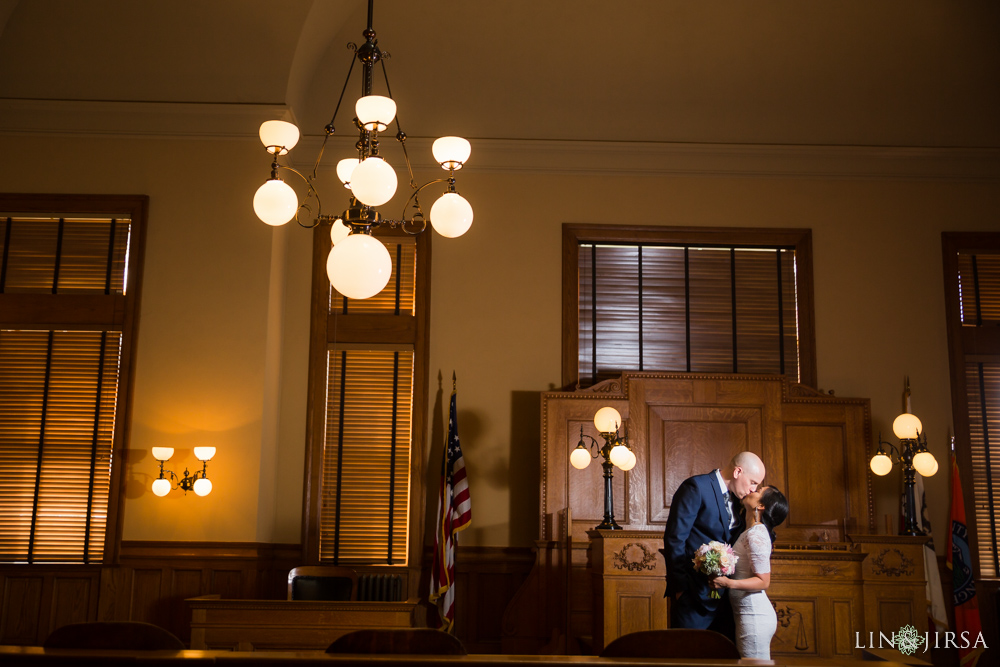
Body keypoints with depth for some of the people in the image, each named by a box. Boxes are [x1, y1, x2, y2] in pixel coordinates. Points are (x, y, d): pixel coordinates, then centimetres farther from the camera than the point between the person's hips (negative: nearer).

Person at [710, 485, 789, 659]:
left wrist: (728, 583, -28)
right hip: (753, 614, 9)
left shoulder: (755, 535, -16)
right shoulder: (751, 532, 13)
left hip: (754, 616, -9)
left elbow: (763, 581, -19)